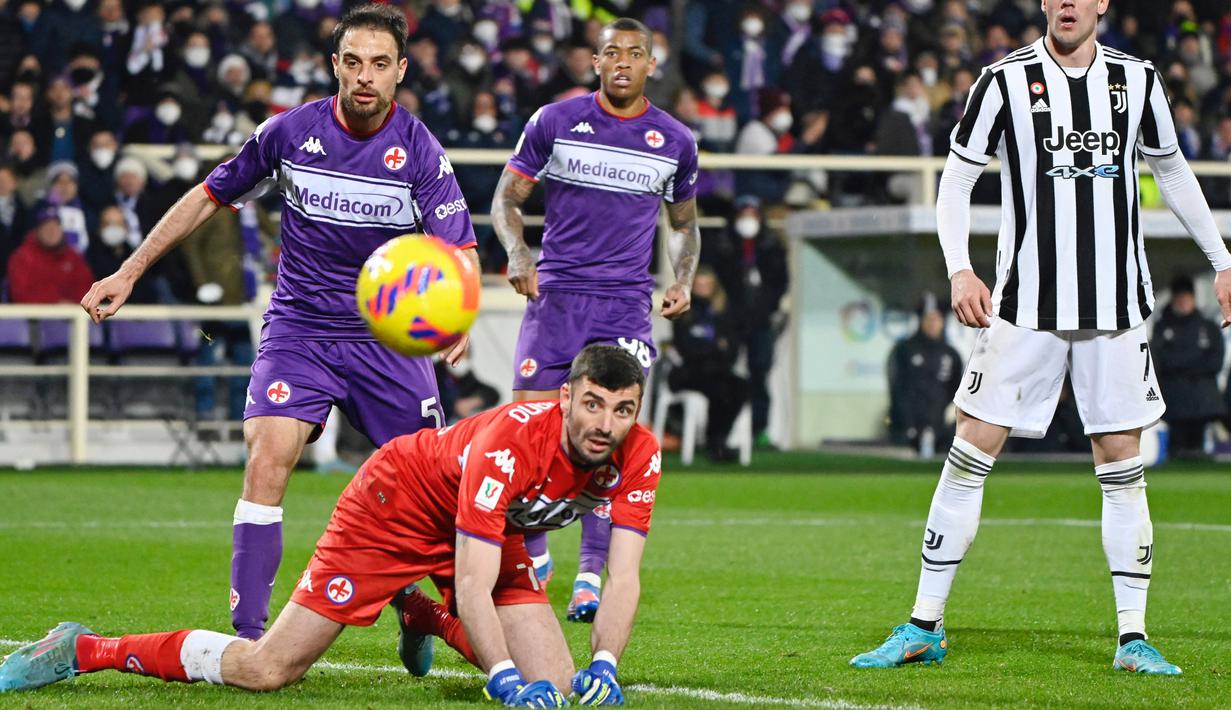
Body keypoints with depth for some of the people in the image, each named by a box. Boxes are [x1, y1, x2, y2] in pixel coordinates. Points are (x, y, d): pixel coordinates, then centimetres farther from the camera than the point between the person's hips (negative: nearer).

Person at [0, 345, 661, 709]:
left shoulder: (637, 455, -21)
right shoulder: (512, 442, -38)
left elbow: (624, 576, -19)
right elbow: (473, 585, -39)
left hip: (494, 528, 6)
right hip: (398, 503, -6)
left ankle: (421, 612, 22)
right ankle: (80, 650, 8)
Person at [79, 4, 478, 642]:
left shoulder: (419, 149, -9)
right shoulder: (289, 132, -5)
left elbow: (459, 249, -12)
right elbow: (210, 196, 9)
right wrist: (130, 272, 7)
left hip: (387, 337, 0)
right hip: (298, 326, 0)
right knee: (267, 460, -21)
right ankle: (247, 635, -20)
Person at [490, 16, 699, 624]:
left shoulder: (675, 141, 8)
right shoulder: (554, 122, 2)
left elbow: (684, 223, 23)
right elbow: (506, 197, 7)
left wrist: (683, 281, 5)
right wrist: (516, 253, -12)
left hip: (626, 306, 0)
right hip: (555, 297, 0)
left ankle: (591, 577, -6)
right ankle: (533, 557, 20)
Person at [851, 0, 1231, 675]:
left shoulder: (1137, 79, 6)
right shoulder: (1006, 80, -3)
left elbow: (1172, 171, 20)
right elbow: (956, 180, 2)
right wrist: (959, 269, -11)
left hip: (1117, 310, 2)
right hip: (1026, 306, -2)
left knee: (1123, 468, 1)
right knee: (970, 453, -3)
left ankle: (1133, 638, 8)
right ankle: (925, 628, 6)